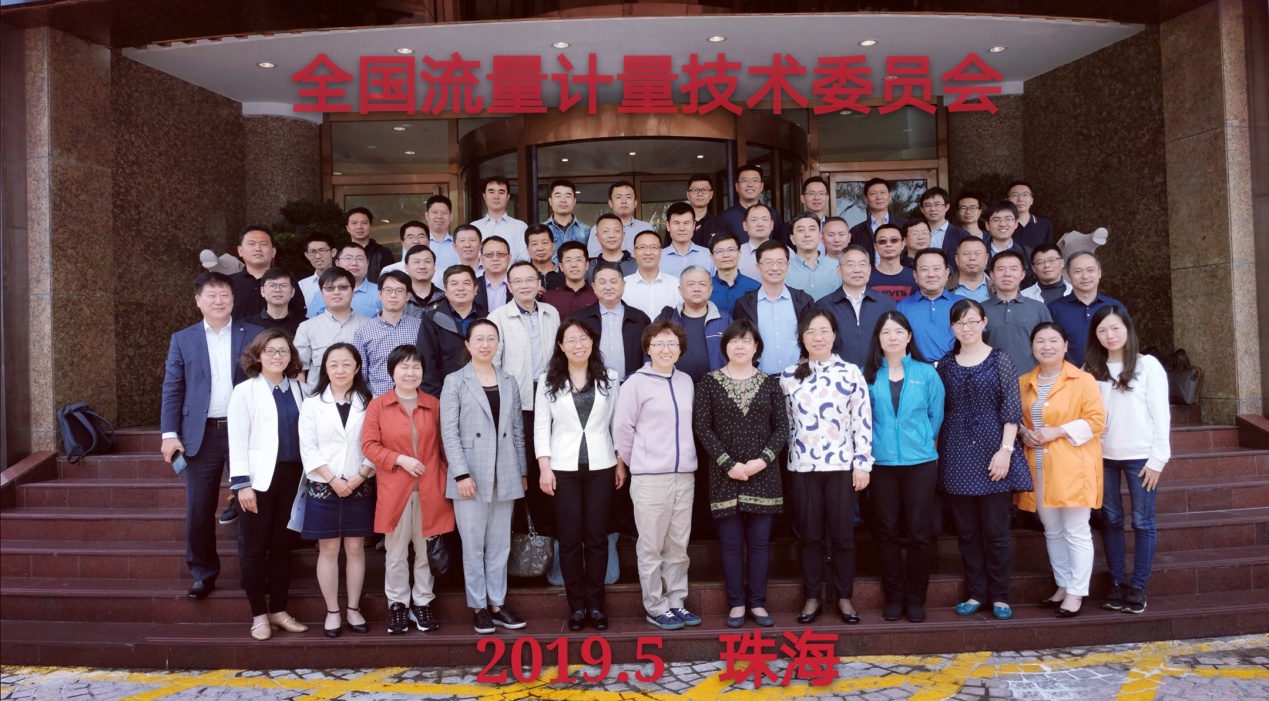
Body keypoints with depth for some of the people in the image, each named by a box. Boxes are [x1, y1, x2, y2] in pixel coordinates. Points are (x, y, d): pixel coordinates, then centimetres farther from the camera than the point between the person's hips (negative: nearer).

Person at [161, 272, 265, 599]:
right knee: (199, 509, 5)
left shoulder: (255, 335, 3)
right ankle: (203, 574, 19)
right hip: (200, 435, 1)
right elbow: (172, 389, 5)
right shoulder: (182, 339, 7)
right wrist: (170, 433, -4)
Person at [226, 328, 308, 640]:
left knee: (282, 545, 10)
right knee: (255, 547, 4)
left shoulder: (297, 389, 11)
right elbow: (237, 440, -6)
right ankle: (259, 615, 14)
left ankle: (278, 610, 21)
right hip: (261, 478, -4)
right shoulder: (245, 391, -1)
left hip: (292, 476, 4)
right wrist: (242, 483, -12)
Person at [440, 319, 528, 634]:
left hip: (505, 476, 4)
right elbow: (449, 432, -6)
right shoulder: (455, 382, 0)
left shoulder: (509, 383, 12)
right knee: (473, 544, 3)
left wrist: (522, 471, 9)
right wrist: (461, 474, -14)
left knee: (500, 544, 9)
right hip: (471, 475, -3)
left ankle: (497, 604, 19)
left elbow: (518, 431, 12)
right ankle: (479, 606, 14)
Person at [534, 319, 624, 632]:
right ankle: (576, 606, 13)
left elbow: (617, 422, 8)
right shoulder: (548, 381, 2)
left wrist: (622, 462, 4)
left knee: (597, 536, 4)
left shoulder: (609, 379, 5)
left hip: (601, 466, 1)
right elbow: (541, 425, 0)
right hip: (563, 468, -1)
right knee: (569, 538, 3)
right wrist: (544, 467, -7)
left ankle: (595, 603, 14)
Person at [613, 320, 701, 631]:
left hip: (684, 476, 5)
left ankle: (676, 602, 23)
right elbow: (622, 429, -3)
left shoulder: (685, 381, 9)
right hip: (650, 478, -5)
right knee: (651, 548, 4)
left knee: (678, 546, 11)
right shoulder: (636, 383, -7)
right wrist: (638, 463, 4)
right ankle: (656, 608, 16)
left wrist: (689, 460, 13)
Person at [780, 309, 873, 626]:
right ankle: (812, 598, 19)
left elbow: (863, 421, -1)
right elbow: (784, 422, 9)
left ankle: (844, 598, 19)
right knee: (809, 535, 8)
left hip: (842, 465, -1)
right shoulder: (789, 376, 5)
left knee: (843, 534, 5)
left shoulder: (851, 373, 1)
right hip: (802, 466, 1)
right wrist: (785, 458, 6)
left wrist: (863, 463, -5)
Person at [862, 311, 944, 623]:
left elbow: (936, 415, 6)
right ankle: (894, 597, 17)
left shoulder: (926, 373, 2)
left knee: (919, 532, 3)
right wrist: (873, 445, 6)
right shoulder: (867, 375, 2)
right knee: (887, 532, 6)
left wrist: (925, 443, 6)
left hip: (920, 462, 0)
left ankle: (916, 598, 15)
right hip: (881, 463, 0)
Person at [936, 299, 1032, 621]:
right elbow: (939, 412, 10)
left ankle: (1000, 596, 15)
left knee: (996, 530, 1)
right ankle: (975, 593, 19)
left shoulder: (1000, 360, 0)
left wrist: (1006, 450, -12)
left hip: (993, 454, -3)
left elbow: (1012, 410, -4)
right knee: (966, 531, 8)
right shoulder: (945, 365, 8)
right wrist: (937, 453, 6)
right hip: (957, 457, 3)